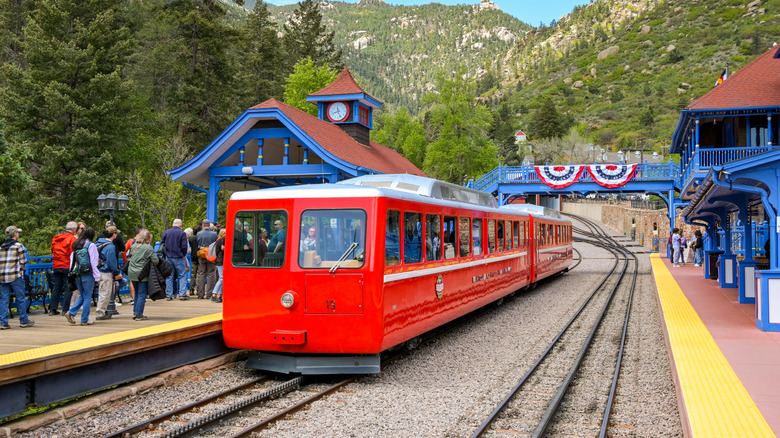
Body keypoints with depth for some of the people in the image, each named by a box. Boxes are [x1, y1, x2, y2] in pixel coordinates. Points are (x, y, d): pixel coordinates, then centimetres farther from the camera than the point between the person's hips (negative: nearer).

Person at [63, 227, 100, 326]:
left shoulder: (76, 245, 10)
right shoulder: (91, 245, -9)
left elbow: (72, 259, 12)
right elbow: (93, 263, -12)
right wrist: (97, 277, -8)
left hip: (77, 274, 6)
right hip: (88, 275, -6)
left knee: (82, 295, 19)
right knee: (87, 297, 3)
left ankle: (71, 312, 2)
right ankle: (85, 320, 6)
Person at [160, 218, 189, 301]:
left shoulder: (166, 232, 6)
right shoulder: (182, 233, -8)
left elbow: (162, 244, 11)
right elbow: (184, 247, -11)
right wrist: (183, 255, 5)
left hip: (168, 257, 4)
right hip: (179, 257, -4)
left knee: (169, 276, 8)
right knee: (182, 275, 3)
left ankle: (168, 295, 8)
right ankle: (182, 294, -4)